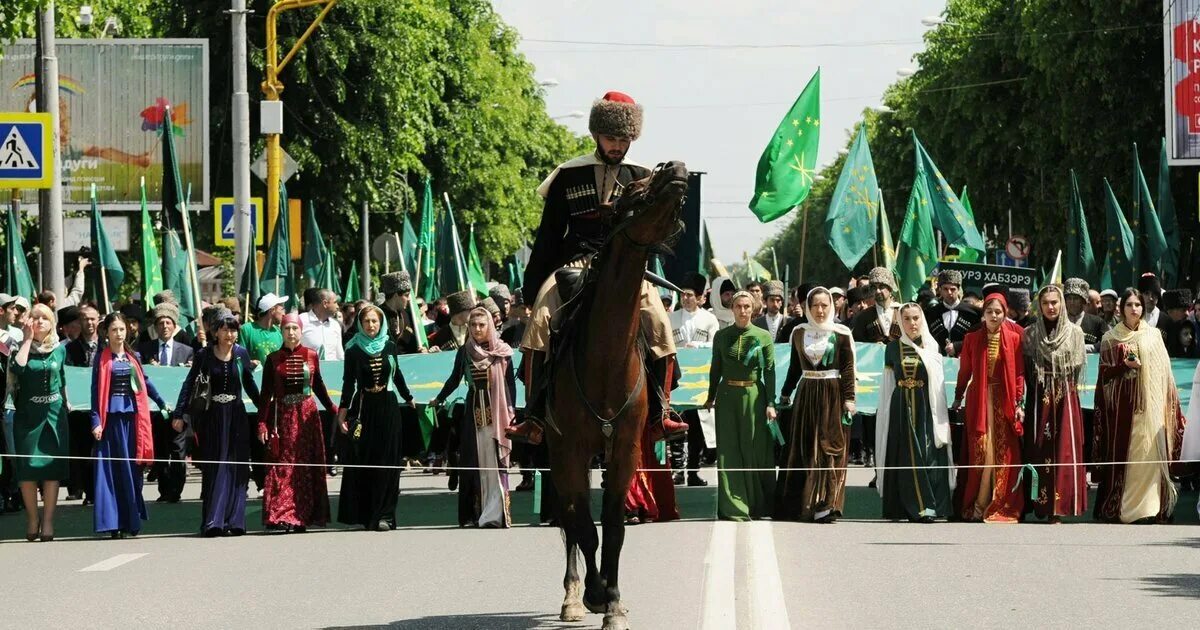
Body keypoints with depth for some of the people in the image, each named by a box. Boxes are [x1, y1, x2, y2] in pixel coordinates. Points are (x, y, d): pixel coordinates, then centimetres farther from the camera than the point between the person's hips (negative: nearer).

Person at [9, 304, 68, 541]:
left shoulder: (59, 349, 8)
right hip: (28, 413, -1)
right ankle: (32, 518, 10)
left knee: (52, 468, -4)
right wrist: (28, 339, -14)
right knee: (27, 468, -3)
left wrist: (65, 404, 17)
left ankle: (48, 521, -1)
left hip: (54, 414, 1)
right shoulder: (23, 348, 1)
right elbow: (17, 369, -20)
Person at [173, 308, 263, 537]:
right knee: (214, 468, -1)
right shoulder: (205, 355, -3)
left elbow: (249, 383, 13)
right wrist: (179, 415, -8)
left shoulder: (241, 353, 3)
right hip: (212, 416, -2)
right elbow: (189, 384, -2)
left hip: (236, 417, 2)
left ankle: (233, 521, 6)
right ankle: (212, 522, -2)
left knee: (236, 469, 2)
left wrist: (263, 410, 15)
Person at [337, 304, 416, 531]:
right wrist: (343, 410, -15)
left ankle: (383, 515, 1)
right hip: (364, 408, -2)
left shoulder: (390, 347, 5)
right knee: (363, 461, -1)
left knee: (387, 461, 0)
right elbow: (348, 382, -7)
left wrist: (408, 398, 31)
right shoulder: (354, 351, -3)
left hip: (388, 407, 2)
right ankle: (365, 513, 6)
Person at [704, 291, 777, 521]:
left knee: (756, 449, 1)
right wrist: (711, 397, 9)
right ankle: (733, 507, 2)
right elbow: (715, 369, 11)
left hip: (753, 396, -2)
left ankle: (758, 506, 10)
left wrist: (770, 403, -6)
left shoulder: (763, 337, 1)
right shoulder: (721, 336, 6)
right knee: (729, 452, 0)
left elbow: (770, 372, -1)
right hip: (727, 396, 2)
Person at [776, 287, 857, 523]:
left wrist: (849, 398, -11)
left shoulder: (841, 334, -3)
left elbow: (848, 368, -5)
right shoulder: (799, 333, 8)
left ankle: (825, 504, -8)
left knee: (830, 448, -5)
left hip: (832, 395, -4)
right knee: (802, 448, 5)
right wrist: (785, 394, 17)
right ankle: (800, 504, 11)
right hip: (806, 394, 4)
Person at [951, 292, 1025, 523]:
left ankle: (1001, 506, 4)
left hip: (1004, 401, 0)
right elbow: (964, 371, 7)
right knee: (980, 451, -5)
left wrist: (1019, 403, -3)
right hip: (979, 401, 0)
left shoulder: (1013, 338, 3)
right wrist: (958, 398, 7)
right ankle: (977, 506, 0)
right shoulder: (972, 339, 4)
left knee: (1004, 453, -2)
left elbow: (1018, 374, 2)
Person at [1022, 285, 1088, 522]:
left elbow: (1077, 369, 5)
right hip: (1039, 398, 1)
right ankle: (1041, 505, 1)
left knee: (1064, 449, -5)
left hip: (1066, 398, -1)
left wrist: (1066, 389, -2)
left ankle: (1059, 508, -5)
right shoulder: (1030, 334, 7)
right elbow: (1026, 370, 5)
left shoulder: (1075, 333, 6)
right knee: (1039, 450, -2)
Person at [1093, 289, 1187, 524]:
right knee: (1121, 451, -4)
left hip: (1149, 403, 1)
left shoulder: (1154, 335, 10)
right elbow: (1105, 372, 5)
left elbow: (1163, 371, 9)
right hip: (1122, 402, -1)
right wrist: (1125, 366, -13)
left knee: (1149, 452, -5)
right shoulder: (1110, 338, 8)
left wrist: (1169, 404, 2)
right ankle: (1116, 507, -1)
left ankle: (1150, 506, -4)